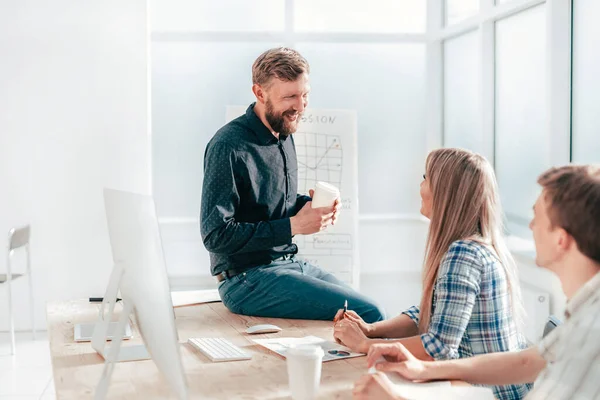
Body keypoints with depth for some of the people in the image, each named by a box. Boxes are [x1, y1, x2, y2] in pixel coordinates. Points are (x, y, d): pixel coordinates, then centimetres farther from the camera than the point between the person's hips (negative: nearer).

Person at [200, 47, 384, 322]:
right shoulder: (229, 146, -17)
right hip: (247, 279, -9)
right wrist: (293, 226, -20)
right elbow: (216, 235, -21)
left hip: (290, 263, 9)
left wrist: (312, 205, 1)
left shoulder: (283, 135, 11)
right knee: (368, 314, -19)